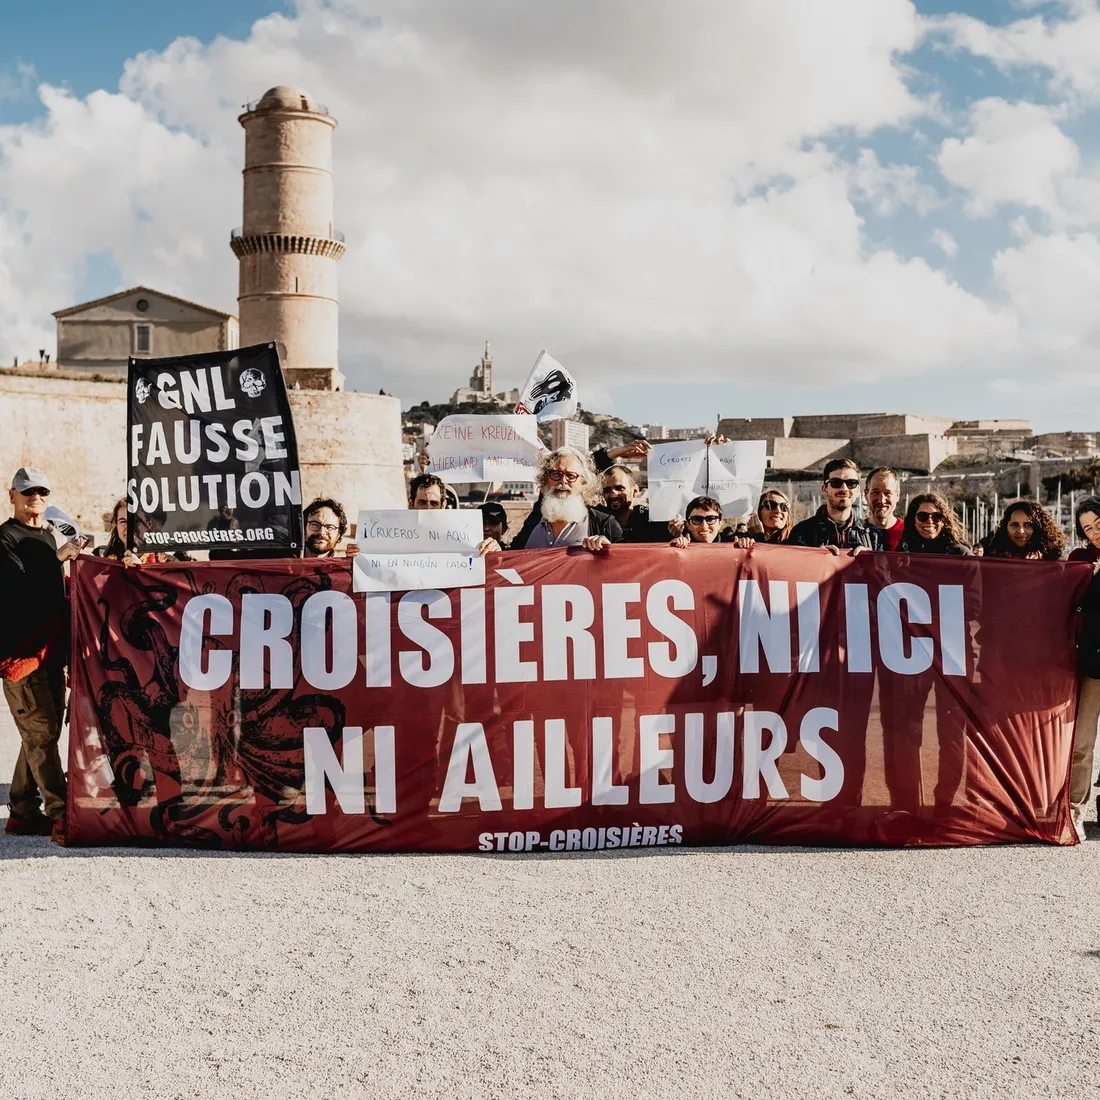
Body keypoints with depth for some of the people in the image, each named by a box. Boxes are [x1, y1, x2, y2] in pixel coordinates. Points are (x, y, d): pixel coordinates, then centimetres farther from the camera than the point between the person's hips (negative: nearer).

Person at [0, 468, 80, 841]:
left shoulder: (54, 536, 18)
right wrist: (58, 558, -23)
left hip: (52, 649, 8)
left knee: (42, 733, 11)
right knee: (41, 733, -9)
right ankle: (62, 817, -11)